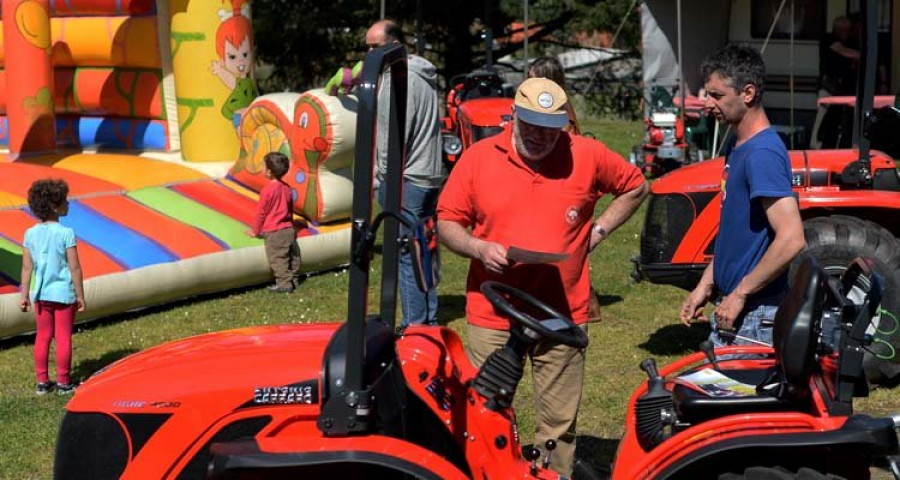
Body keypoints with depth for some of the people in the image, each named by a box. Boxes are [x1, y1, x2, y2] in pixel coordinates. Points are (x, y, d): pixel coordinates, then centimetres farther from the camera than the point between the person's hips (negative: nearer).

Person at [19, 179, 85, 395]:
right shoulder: (66, 234, -15)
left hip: (41, 294, 4)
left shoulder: (30, 234, -2)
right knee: (63, 338, 5)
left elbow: (27, 268, 1)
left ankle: (42, 382, 19)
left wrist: (25, 295, 9)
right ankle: (63, 383, 11)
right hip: (64, 293, -4)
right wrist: (80, 296, -4)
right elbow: (74, 268, -13)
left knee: (42, 336, 14)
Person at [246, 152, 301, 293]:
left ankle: (284, 283, -3)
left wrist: (256, 231, 1)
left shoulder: (267, 190, -15)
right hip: (289, 230, 8)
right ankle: (293, 279, 24)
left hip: (274, 233, -8)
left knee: (278, 258, -3)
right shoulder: (287, 188, 5)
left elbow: (261, 212, -9)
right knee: (292, 255, 14)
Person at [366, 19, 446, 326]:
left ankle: (414, 324, -6)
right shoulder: (424, 76, 16)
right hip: (432, 177, 10)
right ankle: (429, 320, 21)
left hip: (406, 179, -10)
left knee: (406, 255, -7)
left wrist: (383, 178, -11)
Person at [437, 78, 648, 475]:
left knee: (559, 426, 6)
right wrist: (479, 249, -13)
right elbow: (447, 223, 6)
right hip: (492, 315, 0)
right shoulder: (478, 158, 1)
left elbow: (635, 186, 16)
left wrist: (599, 229, 4)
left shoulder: (587, 156, 1)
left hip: (563, 315, 0)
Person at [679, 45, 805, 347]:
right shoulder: (736, 147, 11)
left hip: (754, 317, -9)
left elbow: (791, 239, -28)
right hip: (733, 309, 9)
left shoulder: (762, 154, -20)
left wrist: (740, 294, -21)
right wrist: (705, 286, 16)